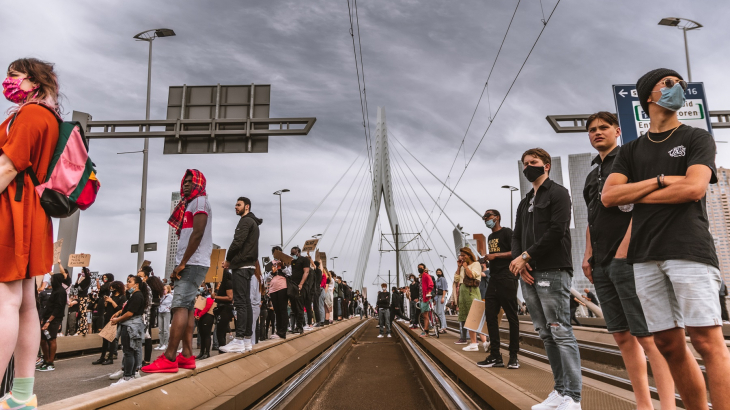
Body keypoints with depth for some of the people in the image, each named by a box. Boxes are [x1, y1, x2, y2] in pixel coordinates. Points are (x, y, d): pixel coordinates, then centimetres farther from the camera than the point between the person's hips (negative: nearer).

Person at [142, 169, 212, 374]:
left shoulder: (200, 201, -5)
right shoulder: (190, 204, 24)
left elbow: (197, 234, -17)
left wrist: (182, 264, -17)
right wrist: (180, 265, 11)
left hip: (194, 263, -10)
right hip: (190, 264, 10)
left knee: (180, 306, -15)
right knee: (187, 307, 6)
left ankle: (169, 358, -18)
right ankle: (187, 355, 7)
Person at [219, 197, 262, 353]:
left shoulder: (246, 221, -7)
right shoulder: (253, 223, 23)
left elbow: (237, 242, -17)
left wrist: (228, 259, -3)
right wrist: (232, 260, 12)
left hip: (241, 266, -10)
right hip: (248, 265, 10)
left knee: (240, 302, -11)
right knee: (246, 302, 9)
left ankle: (239, 341, -12)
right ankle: (247, 339, 11)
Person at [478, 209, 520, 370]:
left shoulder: (506, 232, -2)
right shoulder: (490, 237, 22)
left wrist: (494, 255, -15)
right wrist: (487, 259, 10)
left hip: (506, 278, -8)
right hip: (493, 279, 8)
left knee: (511, 317, -3)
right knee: (490, 315, 2)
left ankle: (514, 356, 3)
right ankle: (495, 356, 6)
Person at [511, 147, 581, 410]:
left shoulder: (558, 193, 2)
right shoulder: (524, 203, 23)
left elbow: (557, 230, -11)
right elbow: (516, 236, 17)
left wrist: (526, 256, -11)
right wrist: (518, 262, -3)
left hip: (552, 271, -7)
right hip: (528, 274, 7)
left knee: (560, 332, -9)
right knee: (545, 334, 7)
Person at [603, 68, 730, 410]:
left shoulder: (697, 138, 11)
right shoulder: (631, 151, 19)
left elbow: (694, 188, -6)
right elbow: (608, 196, 4)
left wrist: (634, 195, 2)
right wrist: (661, 180, -4)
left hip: (689, 249, -3)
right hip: (646, 256, 3)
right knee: (669, 345, 4)